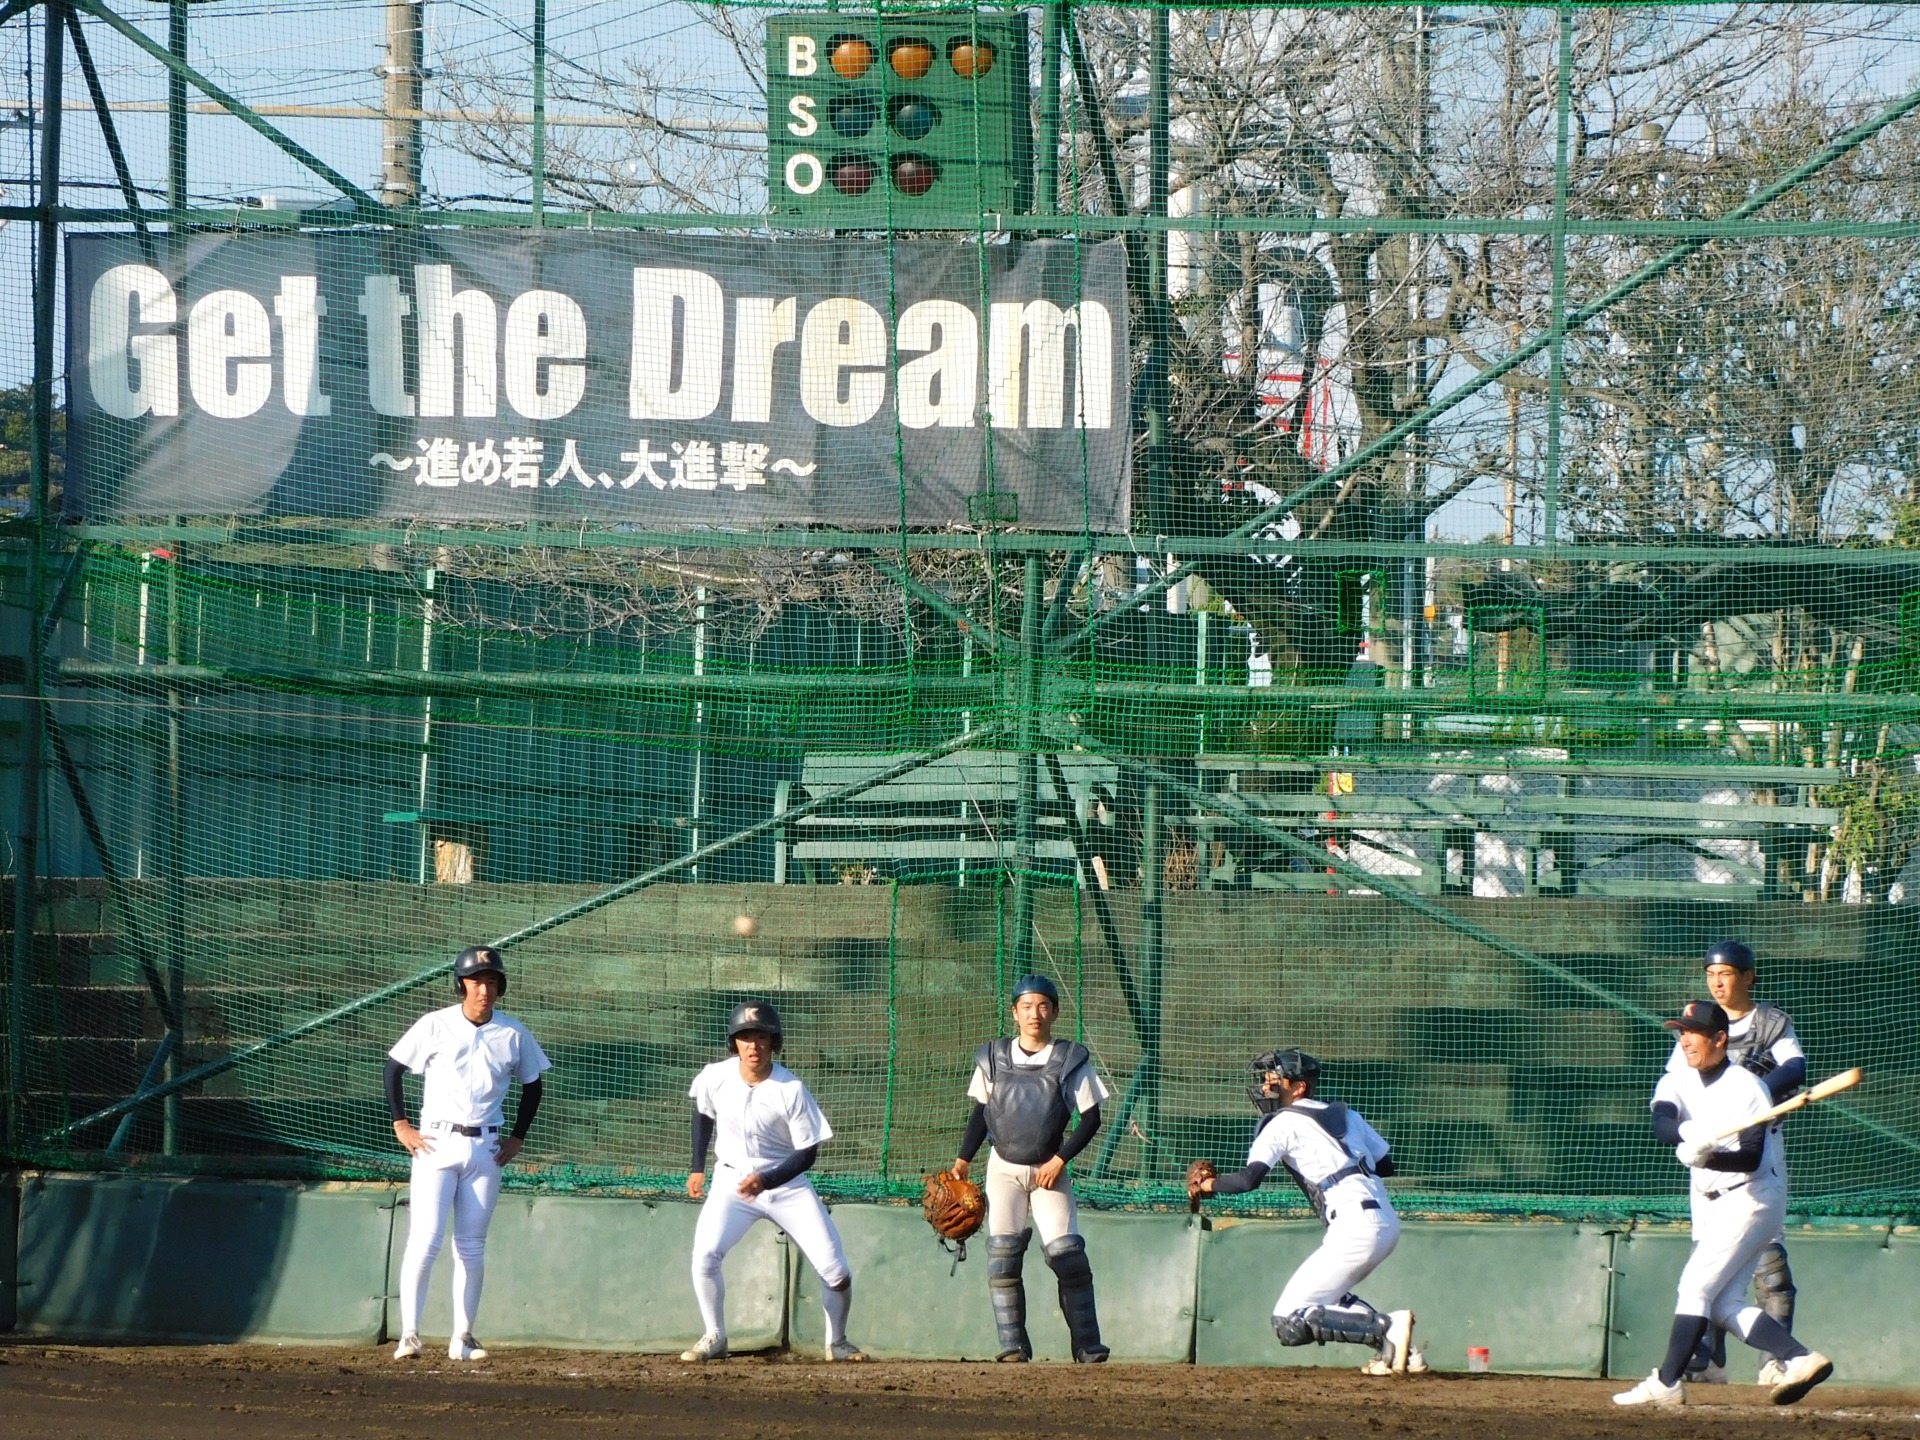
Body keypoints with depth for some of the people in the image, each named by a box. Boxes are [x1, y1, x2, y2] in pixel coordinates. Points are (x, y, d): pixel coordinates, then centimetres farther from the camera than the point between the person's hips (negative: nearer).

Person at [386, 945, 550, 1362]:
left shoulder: (513, 1034, 3)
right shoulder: (435, 1026, -4)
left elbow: (532, 1085, 16)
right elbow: (393, 1069, 3)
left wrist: (517, 1138, 10)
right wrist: (401, 1126, -3)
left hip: (486, 1149, 3)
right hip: (436, 1144, -3)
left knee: (472, 1247, 6)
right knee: (424, 1240, -11)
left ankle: (462, 1337, 11)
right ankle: (409, 1334, -10)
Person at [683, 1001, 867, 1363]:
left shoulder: (791, 1089, -19)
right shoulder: (716, 1078, -11)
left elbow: (807, 1153, -15)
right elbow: (703, 1113, 13)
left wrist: (766, 1181, -29)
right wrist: (697, 1168, 11)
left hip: (786, 1183, -1)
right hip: (732, 1182, 1)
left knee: (836, 1270, -7)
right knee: (705, 1254, -22)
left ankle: (837, 1343, 18)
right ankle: (714, 1339, -5)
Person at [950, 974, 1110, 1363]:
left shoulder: (1071, 1060, -5)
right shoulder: (993, 1057, 1)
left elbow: (1090, 1118, -3)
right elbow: (980, 1111, 12)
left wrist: (1060, 1159, -12)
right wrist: (963, 1160, 4)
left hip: (1049, 1169, -2)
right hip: (1004, 1167, 2)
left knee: (1065, 1251, -11)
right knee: (1002, 1252, -10)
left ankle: (1087, 1345, -6)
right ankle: (1012, 1344, -8)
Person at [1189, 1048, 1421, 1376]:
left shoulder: (1283, 1123, 1)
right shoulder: (1346, 1115, 21)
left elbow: (1249, 1179, -8)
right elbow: (1385, 1165, 24)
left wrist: (1211, 1184, 10)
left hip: (1356, 1228, -9)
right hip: (1387, 1223, 9)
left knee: (1291, 1322, -7)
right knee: (1326, 1293, 30)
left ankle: (1388, 1328, -18)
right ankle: (1399, 1350, 13)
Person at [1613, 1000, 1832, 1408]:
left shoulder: (1746, 1087, -13)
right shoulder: (1676, 1083, 5)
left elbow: (1751, 1157, -21)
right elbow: (1661, 1125, -16)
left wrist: (1709, 1157, -40)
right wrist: (1689, 1133, -39)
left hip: (1753, 1198, -8)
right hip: (1710, 1205, 8)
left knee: (1696, 1285, -14)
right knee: (1723, 1304, 0)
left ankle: (1667, 1383, -13)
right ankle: (1800, 1358, -1)